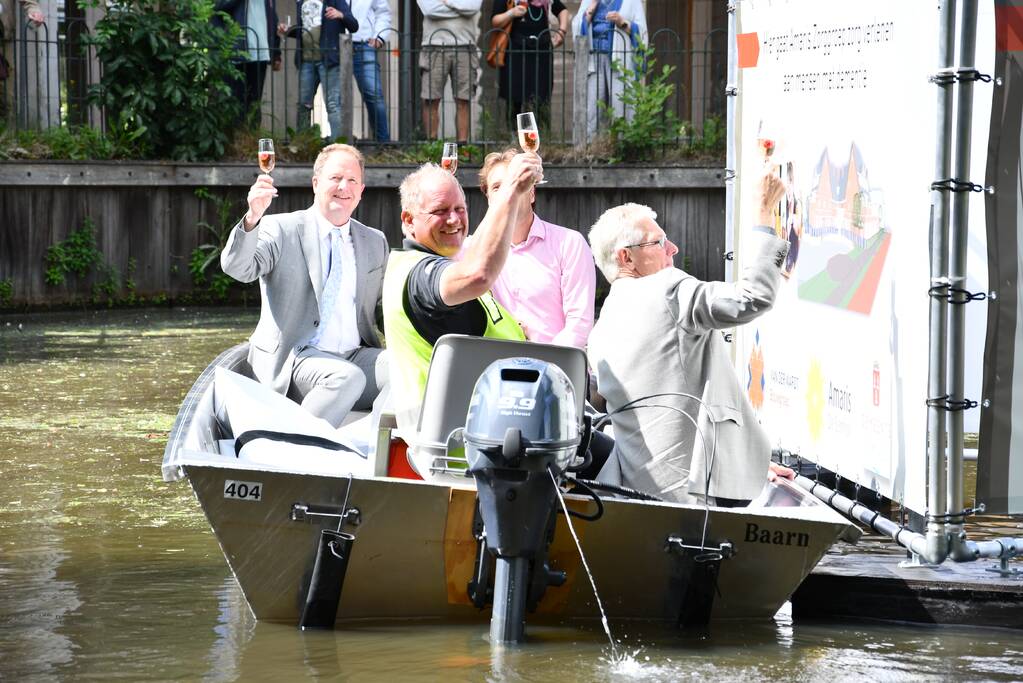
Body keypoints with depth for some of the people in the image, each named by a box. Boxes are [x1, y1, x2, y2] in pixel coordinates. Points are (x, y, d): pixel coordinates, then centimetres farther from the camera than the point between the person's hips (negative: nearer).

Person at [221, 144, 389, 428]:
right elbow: (237, 268, -14)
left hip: (356, 355, 5)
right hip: (293, 358, -5)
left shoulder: (375, 242, 19)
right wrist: (253, 218, -31)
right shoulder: (281, 230, 3)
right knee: (346, 377, -36)